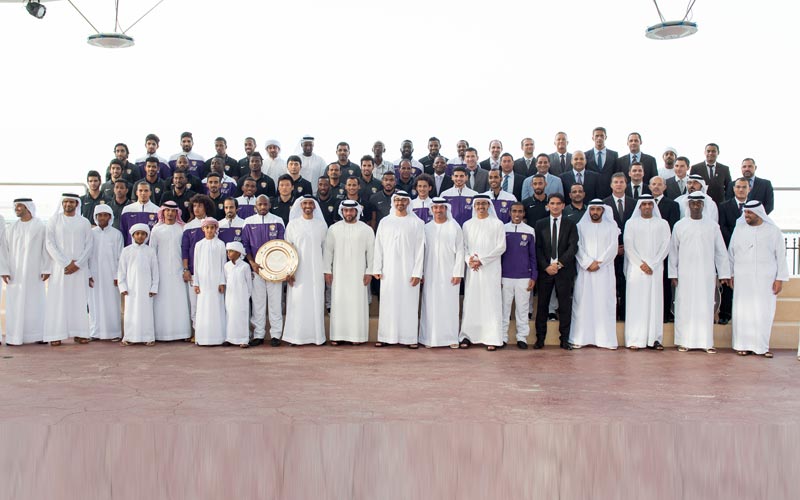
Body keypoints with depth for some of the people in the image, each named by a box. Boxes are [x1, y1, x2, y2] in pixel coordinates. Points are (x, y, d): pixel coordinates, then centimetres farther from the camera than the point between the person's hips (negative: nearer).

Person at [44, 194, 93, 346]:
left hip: (79, 268, 1)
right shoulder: (54, 220, 5)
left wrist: (77, 264, -9)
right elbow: (50, 244, -2)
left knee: (79, 299, 1)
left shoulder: (84, 222, 8)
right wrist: (66, 263, -10)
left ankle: (79, 333, 5)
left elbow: (88, 246, 4)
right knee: (58, 299, -3)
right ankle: (56, 334, -1)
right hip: (59, 266, -1)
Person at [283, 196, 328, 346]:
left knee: (316, 302, 3)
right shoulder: (293, 224, 2)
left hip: (316, 271, 1)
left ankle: (317, 335, 12)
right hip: (298, 271, -1)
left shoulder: (322, 225, 6)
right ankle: (297, 336, 8)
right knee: (298, 302, -1)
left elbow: (326, 248, 9)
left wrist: (327, 270, 6)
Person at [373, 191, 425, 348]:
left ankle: (410, 337, 7)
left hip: (408, 270, -2)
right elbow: (378, 246, 7)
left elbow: (420, 249, -2)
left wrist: (417, 272, -8)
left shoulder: (417, 223, 1)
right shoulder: (385, 222, 8)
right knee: (388, 303, 3)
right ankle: (386, 337, 10)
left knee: (409, 303, 0)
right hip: (389, 270, 2)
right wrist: (377, 269, 0)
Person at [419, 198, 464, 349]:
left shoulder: (455, 227, 0)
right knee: (430, 305, 3)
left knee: (450, 305, 0)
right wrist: (420, 272, 3)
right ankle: (430, 338, 9)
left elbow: (460, 251, -2)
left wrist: (458, 273, -8)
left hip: (449, 273, -2)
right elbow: (422, 251, 8)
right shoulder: (426, 228, 7)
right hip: (430, 274, 2)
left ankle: (451, 337, 7)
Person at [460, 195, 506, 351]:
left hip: (491, 269, -2)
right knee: (471, 301, 1)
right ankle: (467, 335, 7)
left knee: (491, 301, -4)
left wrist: (482, 260, -11)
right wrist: (469, 259, -10)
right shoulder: (467, 224, 11)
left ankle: (492, 338, -1)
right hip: (472, 268, 2)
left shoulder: (497, 224, 2)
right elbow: (464, 246, 10)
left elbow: (501, 247, -4)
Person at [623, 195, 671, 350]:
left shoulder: (662, 224, 10)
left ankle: (654, 338, 2)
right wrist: (641, 264, -9)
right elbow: (628, 245, 1)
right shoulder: (631, 223, 8)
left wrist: (652, 264, -8)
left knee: (655, 302, 0)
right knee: (636, 302, -4)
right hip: (636, 268, -1)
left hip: (655, 269, 1)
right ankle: (634, 339, -5)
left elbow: (665, 246, 2)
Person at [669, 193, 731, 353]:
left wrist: (724, 274, 3)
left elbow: (721, 251, 7)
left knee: (706, 307, 1)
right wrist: (673, 274, 2)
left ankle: (706, 342, 8)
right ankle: (684, 341, 7)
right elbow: (673, 251, 6)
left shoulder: (712, 226, 5)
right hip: (685, 275, 0)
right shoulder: (679, 226, 4)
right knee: (684, 307, 1)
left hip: (707, 275, 0)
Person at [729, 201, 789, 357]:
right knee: (743, 311, 0)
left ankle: (762, 345, 8)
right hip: (742, 279, 1)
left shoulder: (773, 231, 2)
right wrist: (731, 274, 7)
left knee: (764, 312, -1)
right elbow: (731, 252, 11)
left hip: (766, 279, -1)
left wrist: (780, 278, -2)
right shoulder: (739, 229, 6)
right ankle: (744, 345, 7)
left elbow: (781, 256, 2)